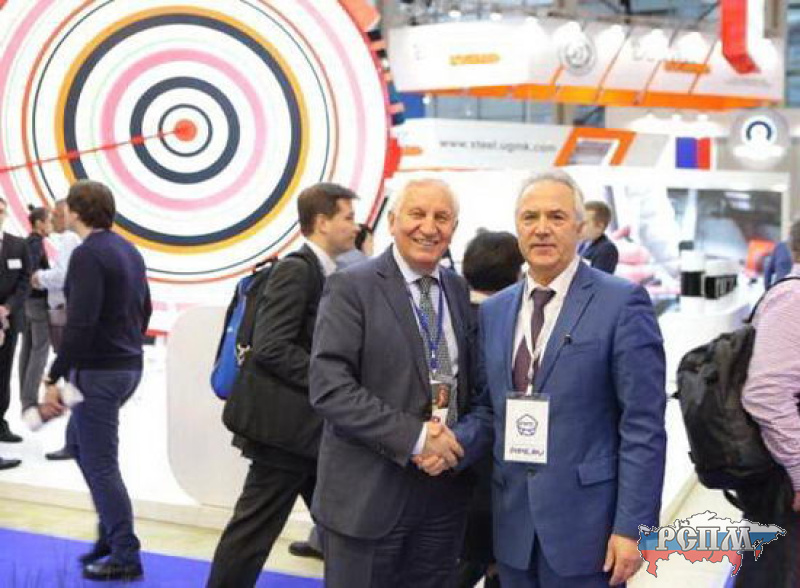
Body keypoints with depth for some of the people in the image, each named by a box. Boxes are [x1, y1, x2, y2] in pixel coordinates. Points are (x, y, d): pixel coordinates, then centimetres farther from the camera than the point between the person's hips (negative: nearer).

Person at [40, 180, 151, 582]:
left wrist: (54, 378, -21)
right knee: (78, 440, 24)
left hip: (98, 371, -9)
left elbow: (80, 325, -25)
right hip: (129, 366, 9)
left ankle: (125, 557, 7)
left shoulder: (88, 254, -17)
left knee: (100, 463, 0)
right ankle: (111, 530, 27)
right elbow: (144, 309, 17)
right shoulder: (128, 250, 11)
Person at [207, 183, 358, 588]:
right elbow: (270, 348, -23)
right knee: (253, 532, 1)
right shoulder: (295, 269, -14)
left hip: (320, 427, 9)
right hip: (290, 426, -9)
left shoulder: (327, 273, 14)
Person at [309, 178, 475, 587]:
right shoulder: (351, 288, -8)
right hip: (368, 492, -5)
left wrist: (456, 440, -6)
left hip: (445, 488, 5)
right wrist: (414, 437, -20)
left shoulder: (458, 289, 9)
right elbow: (329, 388, -16)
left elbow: (468, 379, 14)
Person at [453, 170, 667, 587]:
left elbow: (643, 426, -10)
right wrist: (453, 443, -7)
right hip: (514, 521, 5)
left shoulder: (622, 303, -8)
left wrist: (632, 526, -13)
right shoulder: (494, 310, 9)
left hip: (585, 521, -5)